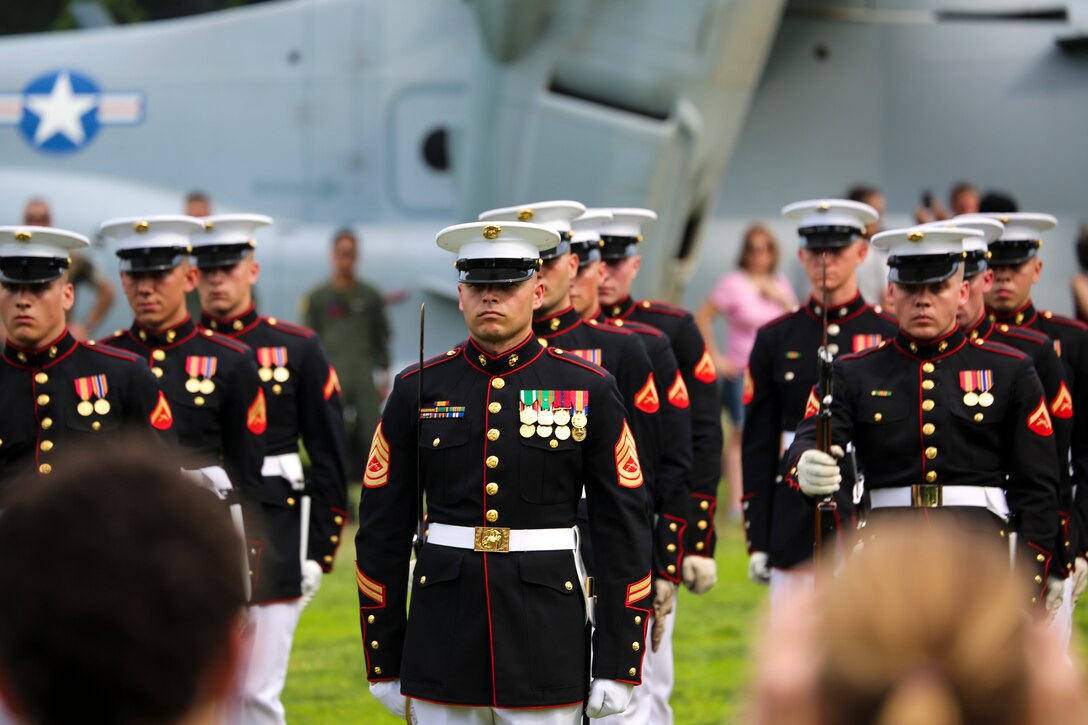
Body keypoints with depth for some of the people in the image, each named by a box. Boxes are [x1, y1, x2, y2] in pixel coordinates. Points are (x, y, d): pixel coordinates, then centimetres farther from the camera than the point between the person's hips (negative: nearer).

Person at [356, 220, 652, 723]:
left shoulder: (590, 390, 0)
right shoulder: (418, 390, 4)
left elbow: (623, 528, 0)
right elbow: (382, 530, 7)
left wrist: (618, 664, -4)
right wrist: (383, 662, 5)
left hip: (548, 649, -1)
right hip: (443, 647, 1)